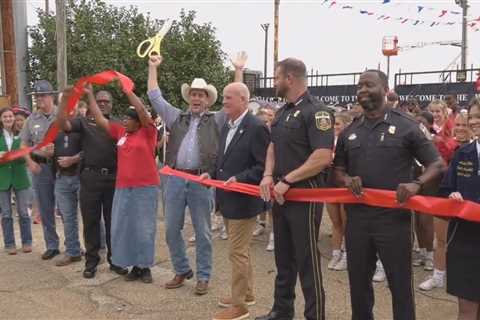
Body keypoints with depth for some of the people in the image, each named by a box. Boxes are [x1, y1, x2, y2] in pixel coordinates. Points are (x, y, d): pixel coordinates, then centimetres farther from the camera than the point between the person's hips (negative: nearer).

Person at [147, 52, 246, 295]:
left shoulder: (216, 120, 8)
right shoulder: (176, 117, 14)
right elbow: (155, 96, 14)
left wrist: (238, 71, 0)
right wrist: (153, 67, 13)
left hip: (201, 181, -2)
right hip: (175, 179, 3)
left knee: (202, 232, 5)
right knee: (172, 230, 8)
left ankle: (203, 276, 18)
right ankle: (182, 271, 26)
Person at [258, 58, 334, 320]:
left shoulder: (315, 111, -14)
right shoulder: (283, 112, 13)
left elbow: (323, 157, -24)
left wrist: (287, 180, -21)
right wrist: (268, 176, -1)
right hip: (281, 195, 9)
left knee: (307, 260, 1)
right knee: (283, 257, 18)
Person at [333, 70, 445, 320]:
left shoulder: (405, 126, -3)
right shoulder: (349, 132, 9)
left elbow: (438, 164, -1)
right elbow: (337, 170, 17)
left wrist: (416, 184, -21)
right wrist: (347, 180, -6)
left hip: (394, 217, -4)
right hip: (357, 218, 4)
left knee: (400, 285, 6)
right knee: (358, 283, 15)